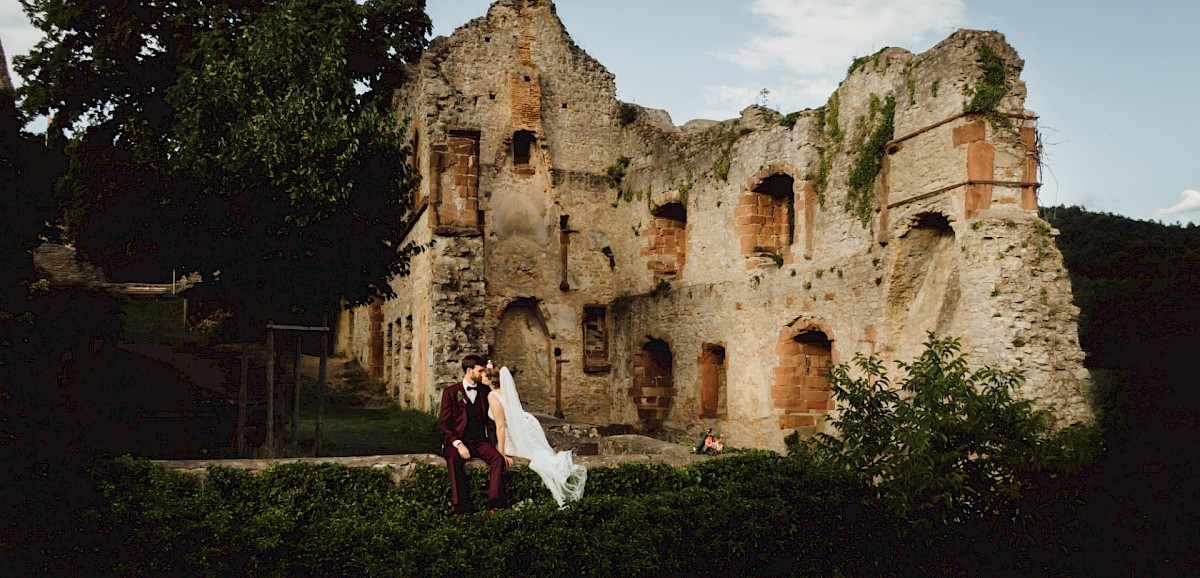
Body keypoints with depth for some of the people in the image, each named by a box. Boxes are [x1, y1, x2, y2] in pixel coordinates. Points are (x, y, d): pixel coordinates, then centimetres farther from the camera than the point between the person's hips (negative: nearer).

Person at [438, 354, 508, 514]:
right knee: (454, 461, -35)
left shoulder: (485, 391, 16)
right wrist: (459, 444, -15)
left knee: (498, 458, -28)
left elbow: (492, 420, 16)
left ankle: (494, 505, -34)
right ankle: (463, 507, -38)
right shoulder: (451, 392, 5)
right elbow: (443, 423, 0)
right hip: (457, 440, -3)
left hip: (480, 441, 3)